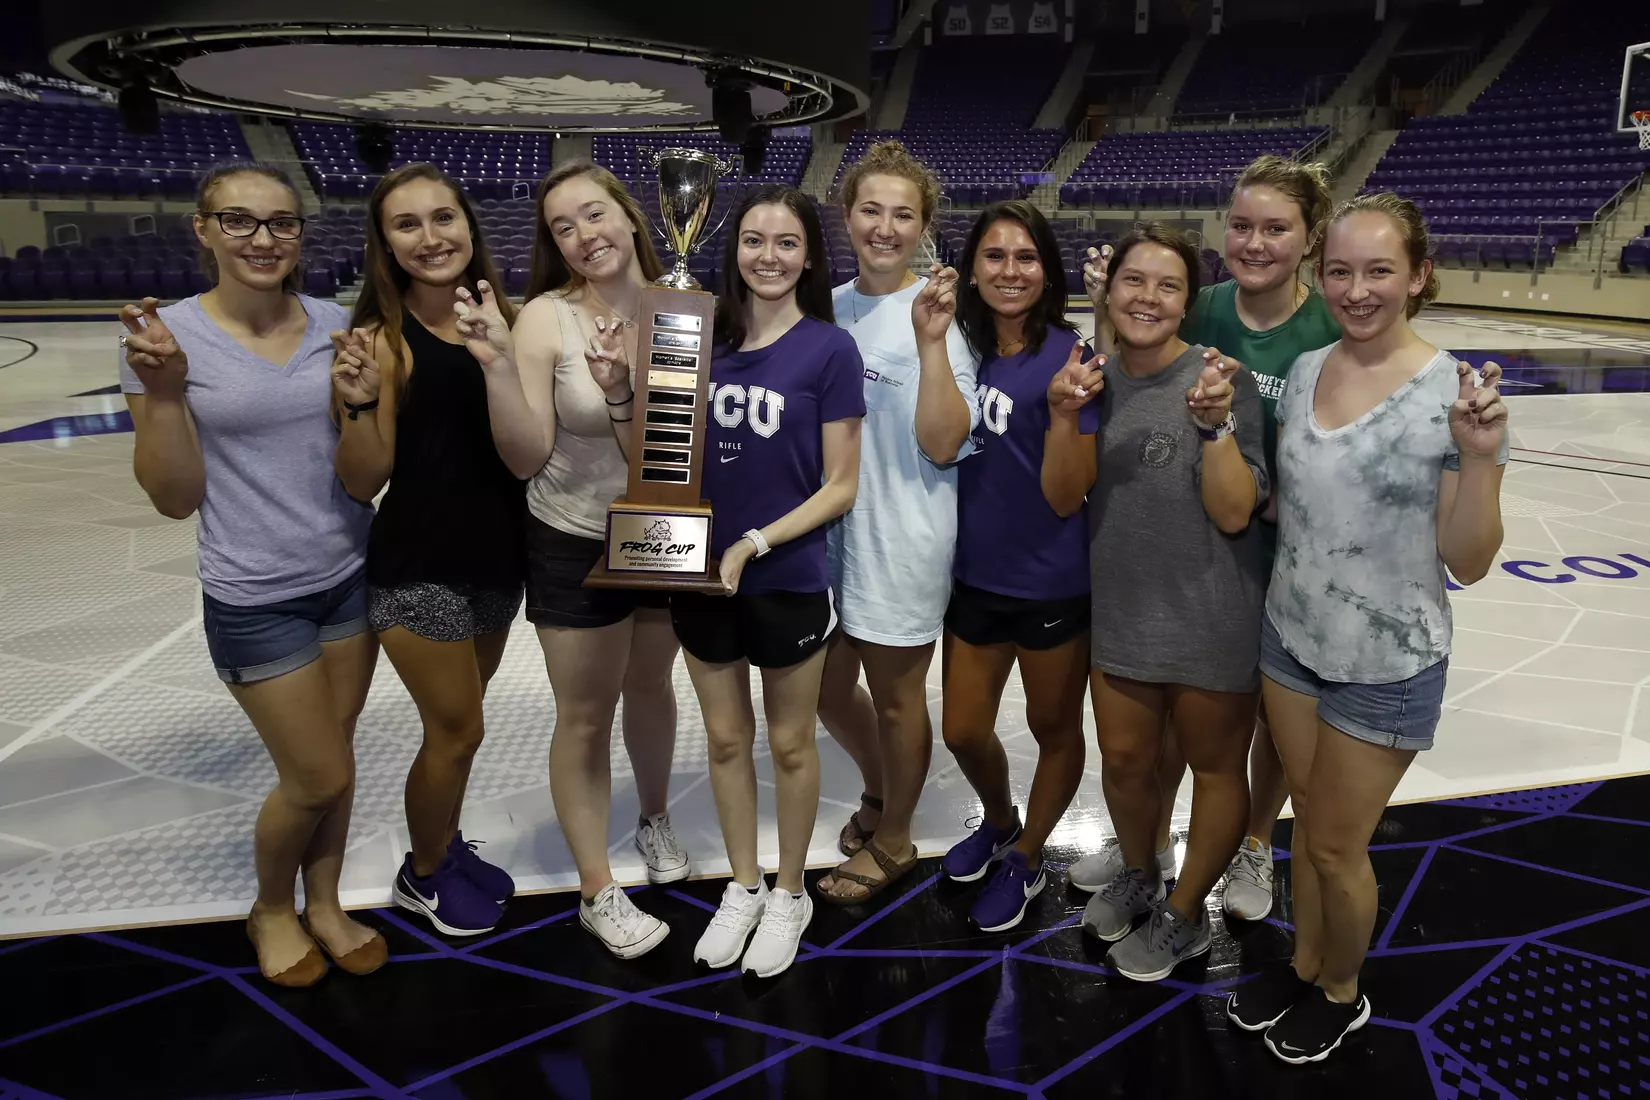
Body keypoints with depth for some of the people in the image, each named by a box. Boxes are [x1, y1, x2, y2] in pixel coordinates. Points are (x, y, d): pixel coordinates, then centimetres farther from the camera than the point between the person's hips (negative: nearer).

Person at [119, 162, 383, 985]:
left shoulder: (334, 323, -2)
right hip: (254, 599, -3)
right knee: (318, 779, 4)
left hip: (350, 576, 4)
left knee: (333, 759, 14)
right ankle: (271, 910, 34)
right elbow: (176, 500, -11)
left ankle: (324, 904, 38)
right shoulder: (170, 335, -12)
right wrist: (163, 390, -24)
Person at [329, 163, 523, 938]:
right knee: (457, 729, 9)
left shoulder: (500, 319, -2)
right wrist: (359, 405, -30)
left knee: (457, 718, 21)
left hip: (496, 555, 5)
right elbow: (363, 484, -13)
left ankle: (448, 845, 44)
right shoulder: (382, 339, -15)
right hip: (419, 568, -5)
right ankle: (422, 876, 34)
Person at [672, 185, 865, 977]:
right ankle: (742, 887, 36)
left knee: (789, 743, 13)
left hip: (788, 580, -4)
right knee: (725, 738, 16)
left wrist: (755, 543, -20)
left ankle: (788, 895, 33)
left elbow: (840, 487, -10)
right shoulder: (706, 337, 2)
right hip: (702, 575, 4)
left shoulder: (829, 349, -9)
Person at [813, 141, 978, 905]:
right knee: (827, 687, 19)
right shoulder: (828, 308, 4)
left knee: (896, 694, 11)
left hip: (902, 540, -6)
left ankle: (892, 841, 35)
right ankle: (879, 790, 49)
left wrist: (932, 342, -29)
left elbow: (942, 445, -21)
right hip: (831, 528, 6)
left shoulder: (934, 315, -13)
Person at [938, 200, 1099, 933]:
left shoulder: (1069, 359, -17)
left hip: (1052, 584, -5)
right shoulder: (964, 346, -3)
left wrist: (1064, 409, -33)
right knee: (963, 732, 18)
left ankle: (1026, 859, 41)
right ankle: (999, 820, 49)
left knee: (1053, 728, 17)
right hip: (975, 575, 5)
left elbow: (1065, 498, -17)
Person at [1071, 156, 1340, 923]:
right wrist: (1111, 313, -15)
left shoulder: (1334, 330, -16)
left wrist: (1289, 501, -31)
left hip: (1286, 552, -2)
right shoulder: (1197, 310, -8)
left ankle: (1255, 849, 41)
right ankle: (1151, 840, 37)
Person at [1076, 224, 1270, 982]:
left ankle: (1184, 918, 37)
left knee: (1214, 765, 15)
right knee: (1124, 759, 18)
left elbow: (1235, 513, -18)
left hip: (1209, 620, -4)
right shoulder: (1099, 380, -2)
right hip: (1121, 613, 5)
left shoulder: (1220, 380, -16)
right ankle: (1137, 877, 47)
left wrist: (1214, 422, -31)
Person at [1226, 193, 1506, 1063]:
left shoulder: (1454, 394, -18)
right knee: (1307, 818, 21)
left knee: (1336, 846, 12)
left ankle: (1341, 993, 40)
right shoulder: (1304, 372, -3)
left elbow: (1467, 565, -15)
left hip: (1386, 666, -4)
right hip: (1290, 639, 5)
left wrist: (1480, 457, -30)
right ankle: (1303, 964, 44)